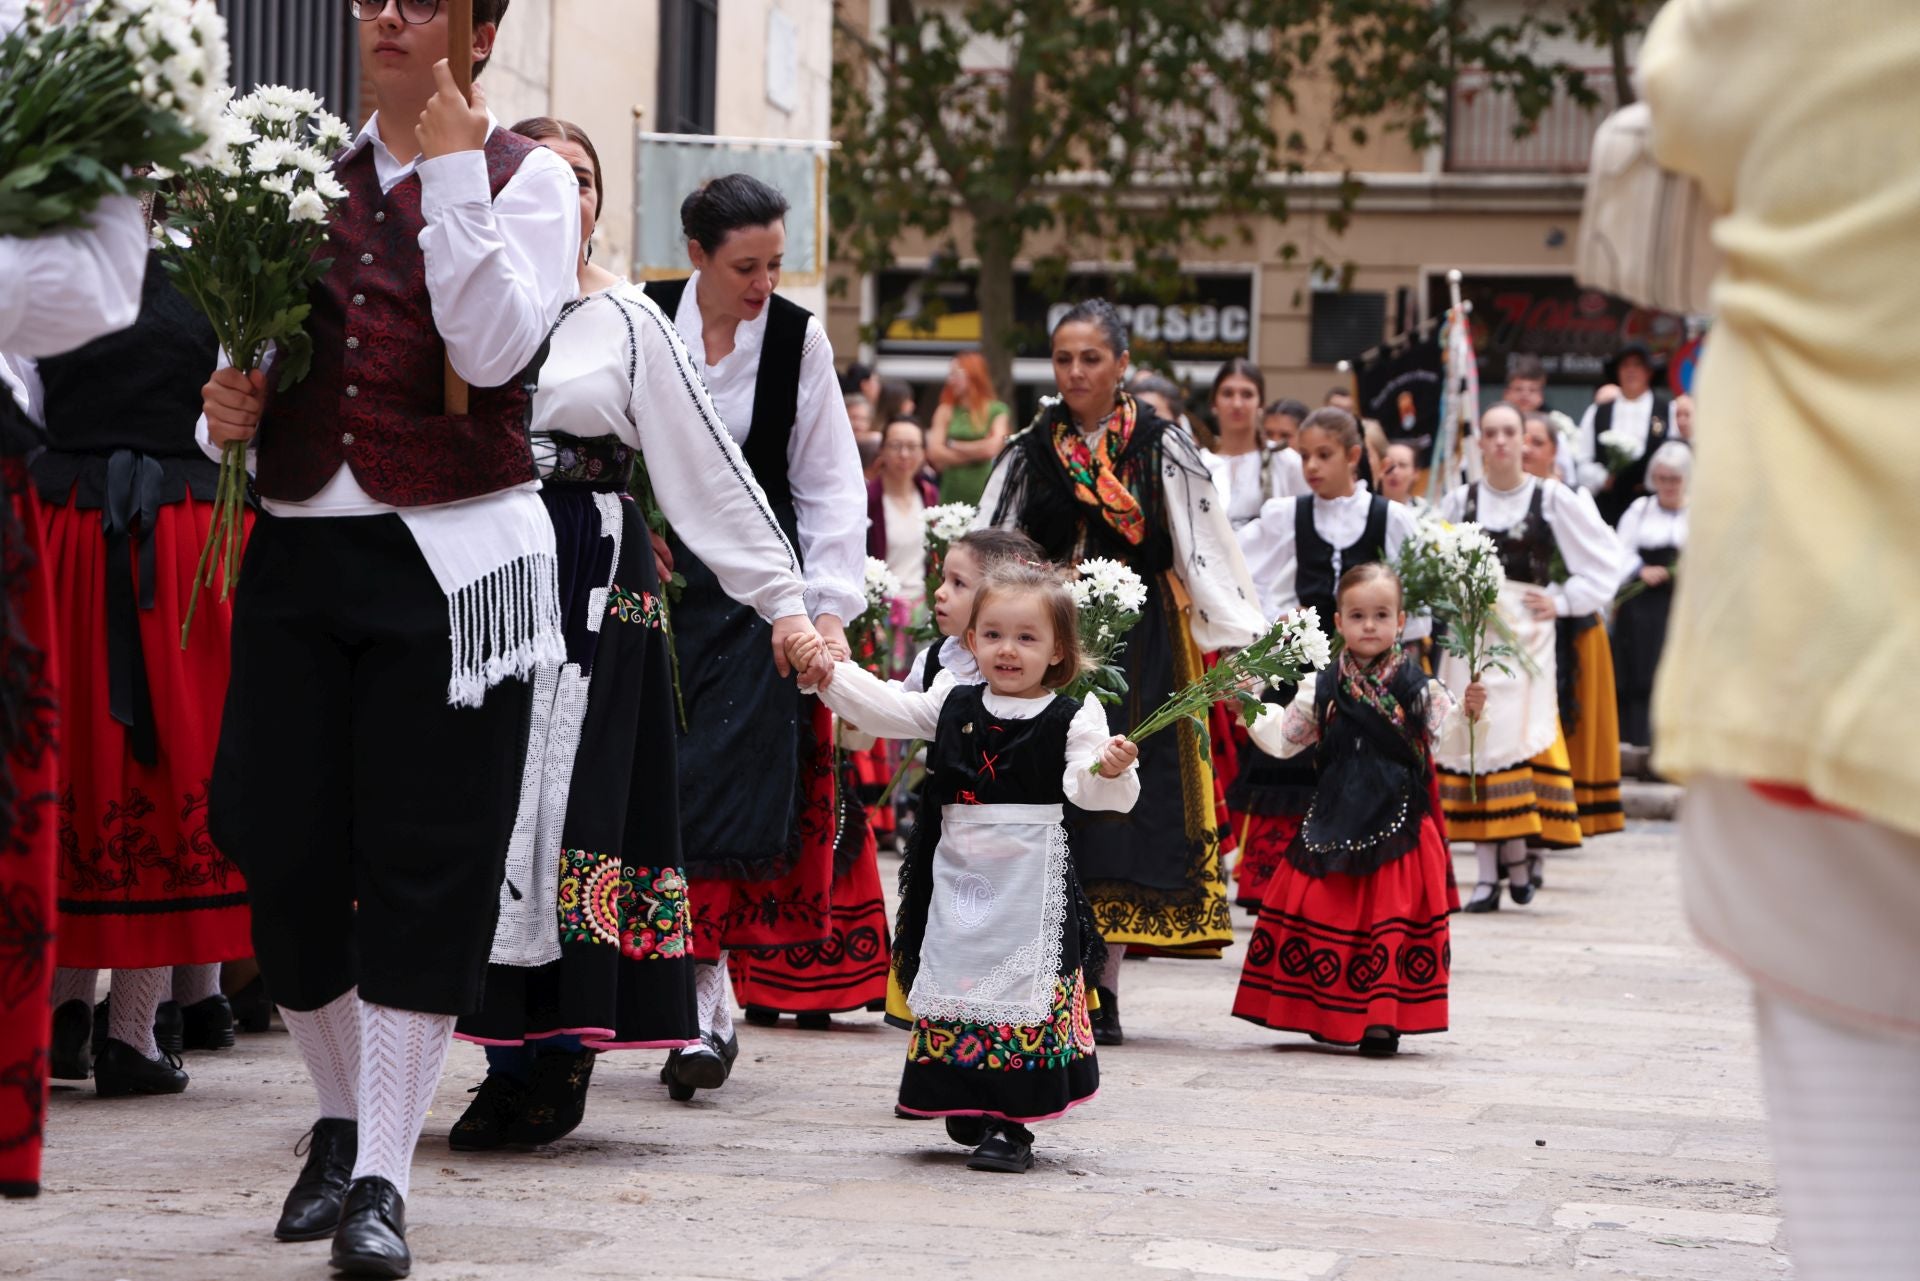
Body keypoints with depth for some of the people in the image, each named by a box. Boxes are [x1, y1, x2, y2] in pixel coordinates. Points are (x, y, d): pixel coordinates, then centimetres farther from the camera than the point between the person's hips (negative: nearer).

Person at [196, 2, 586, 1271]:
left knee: (423, 862, -4)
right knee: (284, 844, 4)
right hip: (301, 542, 4)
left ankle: (384, 1178, 1)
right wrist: (231, 407, -1)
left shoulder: (528, 177, 2)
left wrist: (453, 168, -13)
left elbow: (495, 349, -14)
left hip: (449, 558, -4)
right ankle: (343, 1116, 25)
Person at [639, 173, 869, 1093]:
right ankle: (707, 1004, 12)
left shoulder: (798, 337, -5)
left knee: (729, 784, -9)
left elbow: (829, 484, -2)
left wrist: (829, 604, -10)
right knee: (652, 773, 1)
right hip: (652, 569, 2)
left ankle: (706, 994, -7)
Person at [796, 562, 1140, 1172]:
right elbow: (880, 708, 7)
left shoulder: (1073, 719, -4)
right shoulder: (952, 706, 9)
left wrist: (1111, 771, -36)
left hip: (1032, 886, -4)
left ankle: (1010, 1123, -2)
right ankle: (971, 1108, 21)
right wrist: (827, 671, -5)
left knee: (1025, 990, -5)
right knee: (956, 985, 8)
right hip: (957, 880, 4)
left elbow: (1085, 788, -15)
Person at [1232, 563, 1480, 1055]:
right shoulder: (1324, 689, 7)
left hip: (1397, 828, -3)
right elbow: (1282, 737, 12)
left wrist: (1468, 710, -31)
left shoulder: (1417, 687, -2)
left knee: (1391, 917, -6)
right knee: (1323, 908, 3)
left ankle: (1383, 1019, 0)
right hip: (1335, 825, 3)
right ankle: (1330, 1018, 15)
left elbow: (1447, 730, -13)